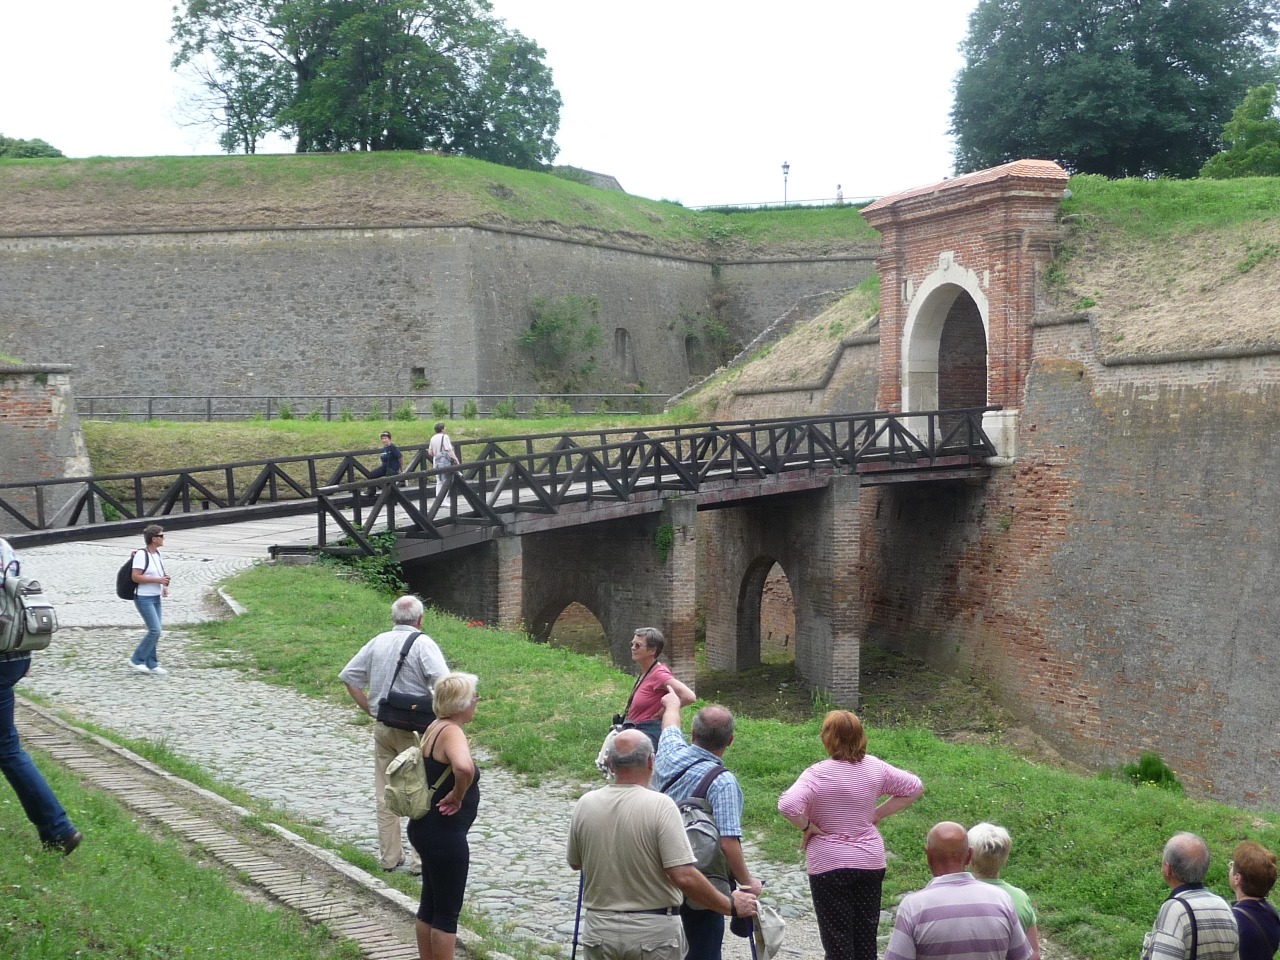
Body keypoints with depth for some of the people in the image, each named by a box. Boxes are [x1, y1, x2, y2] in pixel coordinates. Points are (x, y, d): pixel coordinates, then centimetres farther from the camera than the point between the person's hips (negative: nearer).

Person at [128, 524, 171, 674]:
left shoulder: (158, 554, 9)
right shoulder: (142, 555, -16)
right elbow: (135, 577, -21)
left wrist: (164, 586, 4)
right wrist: (157, 580, -21)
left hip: (156, 598, 8)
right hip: (144, 598, -8)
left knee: (155, 631, 9)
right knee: (155, 630, -11)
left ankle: (151, 664, 16)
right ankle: (136, 659, 2)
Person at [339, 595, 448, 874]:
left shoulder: (378, 642, 6)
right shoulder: (423, 644, -11)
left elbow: (348, 676, 12)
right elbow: (443, 683, -23)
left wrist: (369, 709, 11)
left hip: (382, 727, 5)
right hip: (413, 729, -5)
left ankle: (389, 856, 20)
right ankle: (420, 859, 6)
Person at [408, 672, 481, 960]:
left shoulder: (435, 727, 6)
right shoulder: (453, 733, -23)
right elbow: (464, 767, -46)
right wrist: (457, 795, -28)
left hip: (427, 828, 10)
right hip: (445, 835, -10)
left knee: (430, 904, 20)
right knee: (447, 912, 2)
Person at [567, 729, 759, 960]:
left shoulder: (584, 805, -4)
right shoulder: (660, 805, -17)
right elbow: (684, 877, -21)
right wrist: (731, 906, -10)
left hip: (599, 930, 3)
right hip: (654, 931, -3)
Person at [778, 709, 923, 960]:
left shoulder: (818, 774, -18)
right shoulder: (874, 768, -2)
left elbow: (787, 805, -33)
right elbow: (915, 787, 9)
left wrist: (807, 826, -14)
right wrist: (878, 813, 7)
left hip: (829, 865, -5)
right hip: (870, 862, 5)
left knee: (837, 939, 4)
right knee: (866, 935, 15)